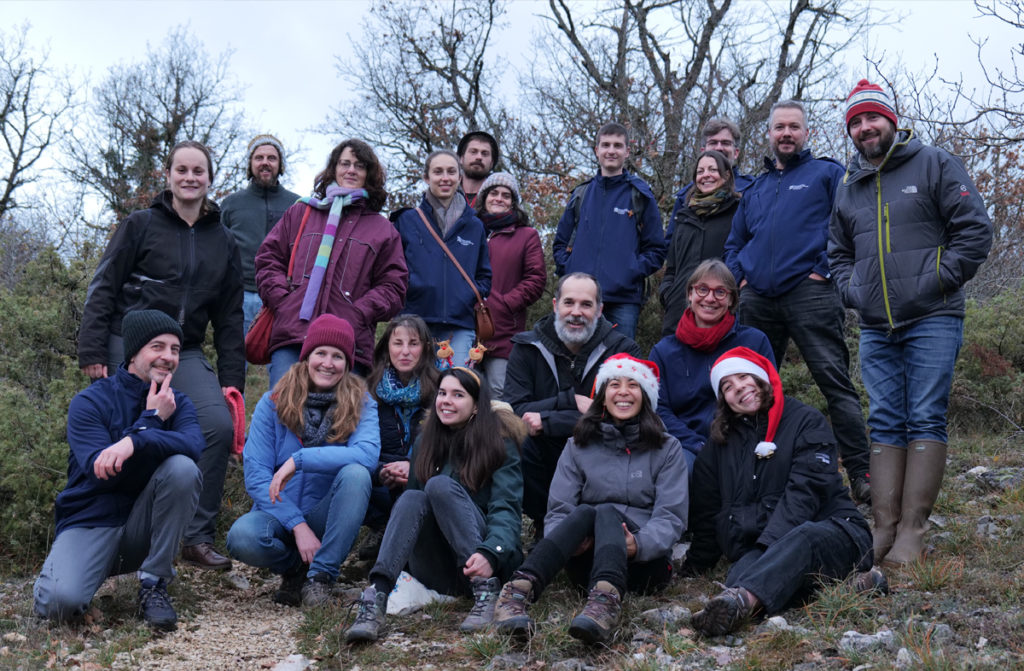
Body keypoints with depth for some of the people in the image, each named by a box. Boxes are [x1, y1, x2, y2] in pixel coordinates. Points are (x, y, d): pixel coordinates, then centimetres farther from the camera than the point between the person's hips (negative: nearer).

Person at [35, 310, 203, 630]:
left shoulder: (177, 403, 2)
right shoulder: (89, 402, -7)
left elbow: (194, 445, -22)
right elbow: (101, 472, -20)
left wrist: (135, 442, -38)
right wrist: (151, 420, -18)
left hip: (142, 526, 3)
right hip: (90, 523, -2)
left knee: (182, 467, -26)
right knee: (60, 602, -30)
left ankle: (154, 583, -14)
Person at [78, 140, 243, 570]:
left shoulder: (223, 241, 12)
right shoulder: (141, 225, 2)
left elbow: (230, 317, 13)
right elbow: (103, 288, -1)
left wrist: (231, 381, 7)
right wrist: (92, 351, -10)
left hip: (185, 355, 3)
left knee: (220, 426, -18)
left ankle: (197, 538, -7)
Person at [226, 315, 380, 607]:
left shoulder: (361, 404, -4)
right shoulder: (273, 403, -3)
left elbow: (368, 453, -25)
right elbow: (256, 476, -9)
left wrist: (299, 460, -30)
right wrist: (297, 525, -19)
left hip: (329, 518, 0)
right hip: (281, 512, 0)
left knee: (356, 473, -30)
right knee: (242, 538, -32)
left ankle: (321, 574, -16)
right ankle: (294, 568, 3)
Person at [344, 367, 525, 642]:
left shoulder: (499, 445, 0)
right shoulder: (426, 442, 15)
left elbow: (506, 510, -12)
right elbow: (413, 498, 15)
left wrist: (489, 554, -30)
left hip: (479, 564, -3)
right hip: (436, 572, 3)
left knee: (440, 485, -25)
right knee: (412, 498, -25)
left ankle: (485, 590, -31)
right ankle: (375, 597, -43)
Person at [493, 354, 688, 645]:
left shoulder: (667, 449, 10)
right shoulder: (579, 446, 14)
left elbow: (671, 517, -2)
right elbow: (558, 510, 4)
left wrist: (638, 545, -23)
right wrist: (566, 543, -20)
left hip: (646, 562, -1)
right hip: (588, 558, 1)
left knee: (606, 511, -31)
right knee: (586, 511, -30)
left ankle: (606, 598, -62)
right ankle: (520, 588, -54)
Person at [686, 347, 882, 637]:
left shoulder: (806, 421, 3)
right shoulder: (720, 445, 18)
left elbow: (803, 493, -11)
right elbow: (708, 516, 22)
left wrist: (769, 544, -23)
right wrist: (690, 570, 16)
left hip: (833, 533, -3)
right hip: (759, 547, 3)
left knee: (803, 538, -40)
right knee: (740, 573, -33)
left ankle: (744, 599, -66)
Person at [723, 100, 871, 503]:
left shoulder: (827, 174, 7)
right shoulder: (755, 188, 24)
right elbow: (734, 242, 30)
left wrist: (826, 269, -10)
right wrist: (740, 276, 14)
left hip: (809, 293, -6)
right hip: (757, 300, 6)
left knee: (835, 381, -10)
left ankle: (859, 473, -8)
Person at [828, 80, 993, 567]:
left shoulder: (935, 165, 3)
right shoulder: (847, 186, 17)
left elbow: (975, 230, -2)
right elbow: (838, 252, 25)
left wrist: (939, 280, -8)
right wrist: (852, 291, 8)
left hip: (932, 320, -5)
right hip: (876, 327, 5)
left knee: (925, 420, -7)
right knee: (884, 424, 3)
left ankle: (912, 531, -5)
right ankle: (884, 526, 5)